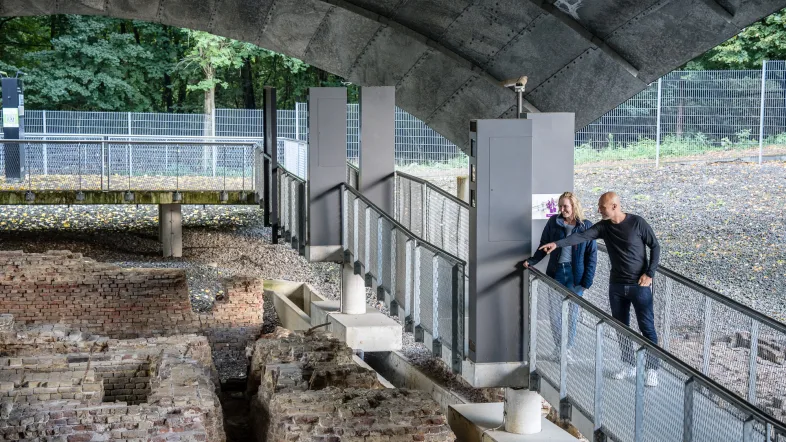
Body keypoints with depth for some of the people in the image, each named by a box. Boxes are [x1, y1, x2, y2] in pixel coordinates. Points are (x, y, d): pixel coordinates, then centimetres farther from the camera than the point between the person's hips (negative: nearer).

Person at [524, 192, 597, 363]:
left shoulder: (586, 226, -3)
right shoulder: (553, 222, 2)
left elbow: (591, 255, -1)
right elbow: (544, 246, 11)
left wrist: (587, 281, -6)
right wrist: (532, 261, -4)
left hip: (575, 274, -2)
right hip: (556, 272, 2)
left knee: (572, 313, 5)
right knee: (554, 311, 3)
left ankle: (568, 348, 19)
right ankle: (558, 347, 18)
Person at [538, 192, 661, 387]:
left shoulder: (637, 223, -12)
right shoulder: (603, 226, -1)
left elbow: (655, 247, -4)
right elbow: (581, 236, -13)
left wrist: (650, 274, -11)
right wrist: (557, 243, -28)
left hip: (639, 285, -5)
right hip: (616, 285, 5)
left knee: (647, 327, -3)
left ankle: (652, 369, 4)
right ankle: (629, 365, 23)